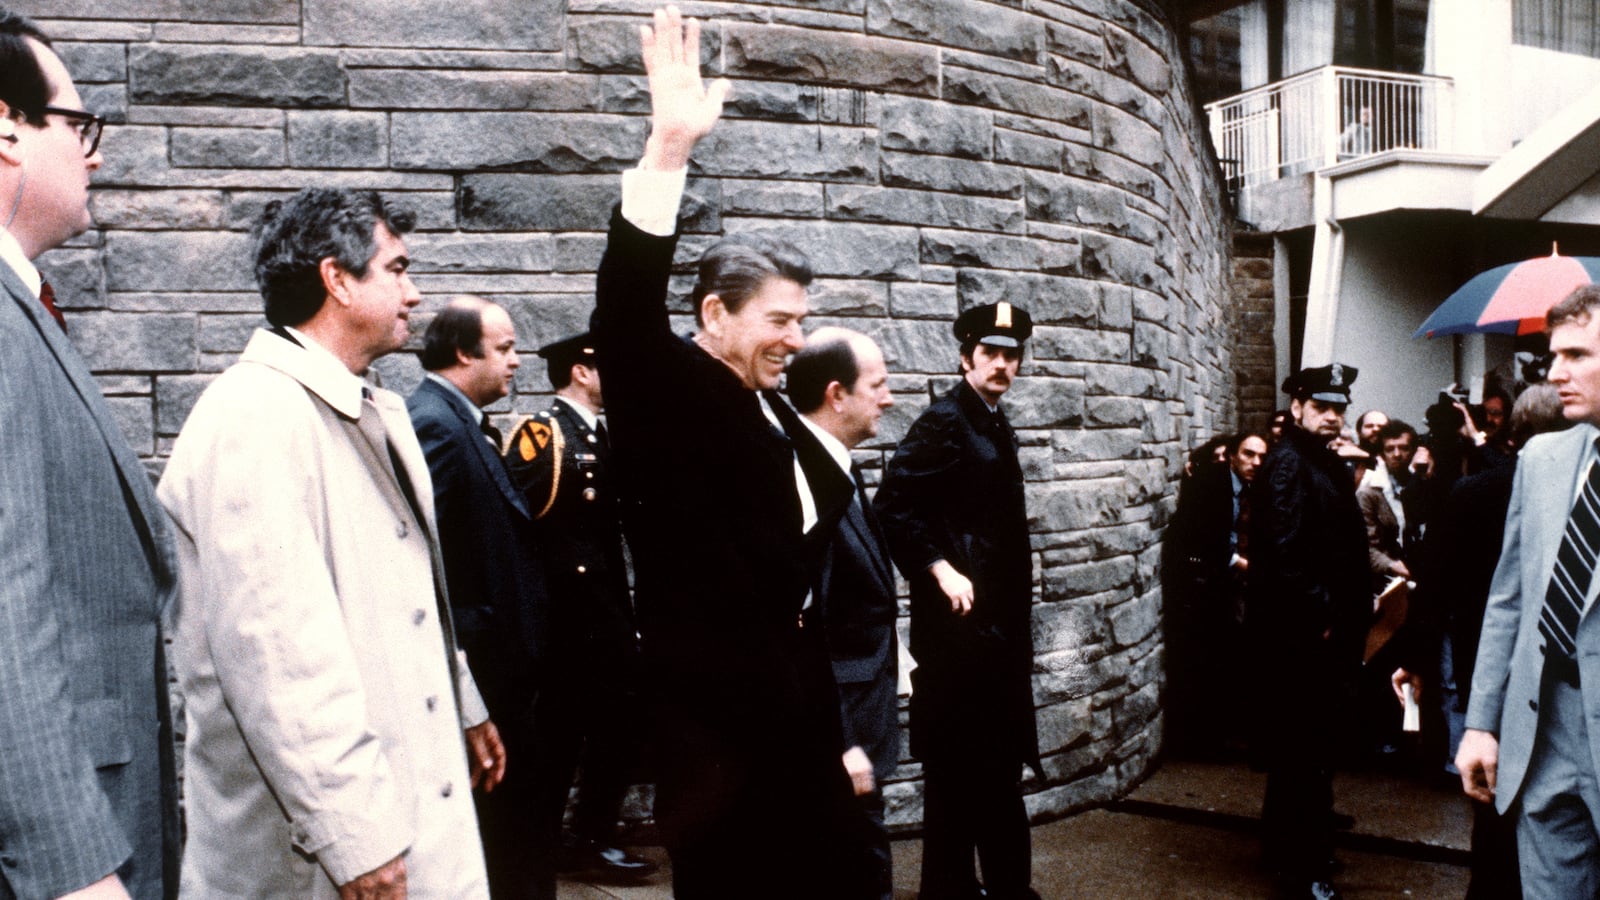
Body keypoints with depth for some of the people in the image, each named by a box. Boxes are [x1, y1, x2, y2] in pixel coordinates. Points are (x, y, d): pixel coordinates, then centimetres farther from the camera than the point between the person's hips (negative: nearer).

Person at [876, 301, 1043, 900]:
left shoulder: (997, 427, 15)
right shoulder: (944, 421, -12)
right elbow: (892, 506, -19)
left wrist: (1019, 583, 17)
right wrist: (941, 570, -21)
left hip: (1001, 619, 9)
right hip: (959, 616, -9)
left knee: (1001, 759, 15)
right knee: (957, 762, 1)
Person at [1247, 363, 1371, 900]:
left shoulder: (1331, 465, 15)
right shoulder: (1287, 464, -14)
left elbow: (1346, 549, 18)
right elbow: (1284, 553, -22)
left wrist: (1352, 614, 9)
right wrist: (1318, 619, -16)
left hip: (1327, 632, 9)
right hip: (1297, 634, -9)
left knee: (1304, 746, 18)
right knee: (1305, 752, -2)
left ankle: (1285, 844, 31)